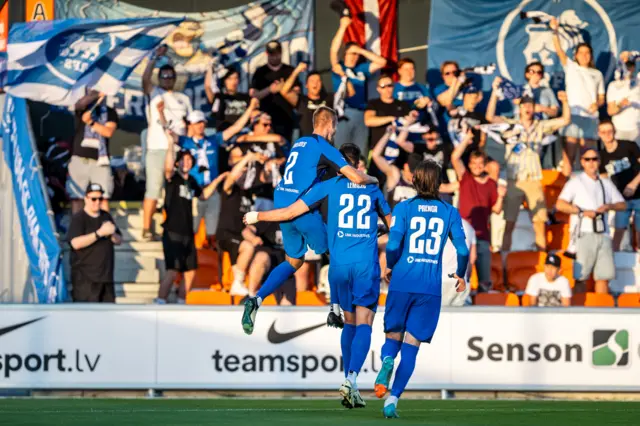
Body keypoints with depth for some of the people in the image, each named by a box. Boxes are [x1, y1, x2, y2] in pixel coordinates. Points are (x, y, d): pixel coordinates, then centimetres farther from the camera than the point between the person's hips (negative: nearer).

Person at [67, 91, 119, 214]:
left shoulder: (110, 112, 13)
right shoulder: (84, 108, 9)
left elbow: (108, 132, -3)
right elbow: (79, 104, -15)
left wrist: (91, 122, -12)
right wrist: (96, 95, -25)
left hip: (99, 161, 0)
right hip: (80, 159, 0)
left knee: (103, 198, -12)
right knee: (76, 198, -2)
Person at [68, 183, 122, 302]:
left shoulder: (106, 217, 14)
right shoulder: (78, 218, -6)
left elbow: (119, 241, 17)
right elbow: (76, 243, -21)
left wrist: (112, 234, -8)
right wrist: (100, 233, -23)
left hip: (106, 274, 7)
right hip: (85, 277, -7)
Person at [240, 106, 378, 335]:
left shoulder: (299, 143, 16)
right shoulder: (324, 147, -7)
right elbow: (357, 177, -12)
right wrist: (373, 180, 10)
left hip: (282, 203, 7)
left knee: (294, 261, 16)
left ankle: (256, 299, -2)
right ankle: (335, 310, 13)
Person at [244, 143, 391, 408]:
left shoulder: (329, 186, 5)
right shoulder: (372, 189, 12)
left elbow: (291, 212, 5)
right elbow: (391, 222, 27)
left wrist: (257, 216, 21)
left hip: (339, 265, 1)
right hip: (367, 265, -1)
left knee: (349, 322, 15)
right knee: (363, 324, -5)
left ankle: (350, 382, 13)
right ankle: (351, 379, -25)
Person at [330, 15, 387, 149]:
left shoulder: (362, 69, 15)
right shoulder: (339, 67, 7)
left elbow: (382, 62, 13)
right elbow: (333, 51, -6)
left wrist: (362, 51, 7)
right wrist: (343, 27, -8)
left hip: (360, 114, 4)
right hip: (343, 114, -4)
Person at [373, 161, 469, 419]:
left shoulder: (404, 208, 1)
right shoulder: (449, 212, 4)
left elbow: (393, 244, -10)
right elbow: (462, 250, -2)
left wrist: (389, 267, 10)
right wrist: (461, 276, 16)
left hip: (402, 282, 0)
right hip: (431, 288, 0)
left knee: (393, 337, 15)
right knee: (411, 345, 3)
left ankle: (387, 360, -20)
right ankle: (392, 400, -8)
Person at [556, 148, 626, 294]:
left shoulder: (606, 183, 19)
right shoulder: (576, 182, 3)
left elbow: (622, 204, 19)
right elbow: (560, 205, -9)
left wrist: (609, 206, -3)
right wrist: (583, 212, -15)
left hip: (603, 234, 5)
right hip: (584, 233, -5)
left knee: (604, 276, 0)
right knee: (581, 277, -7)